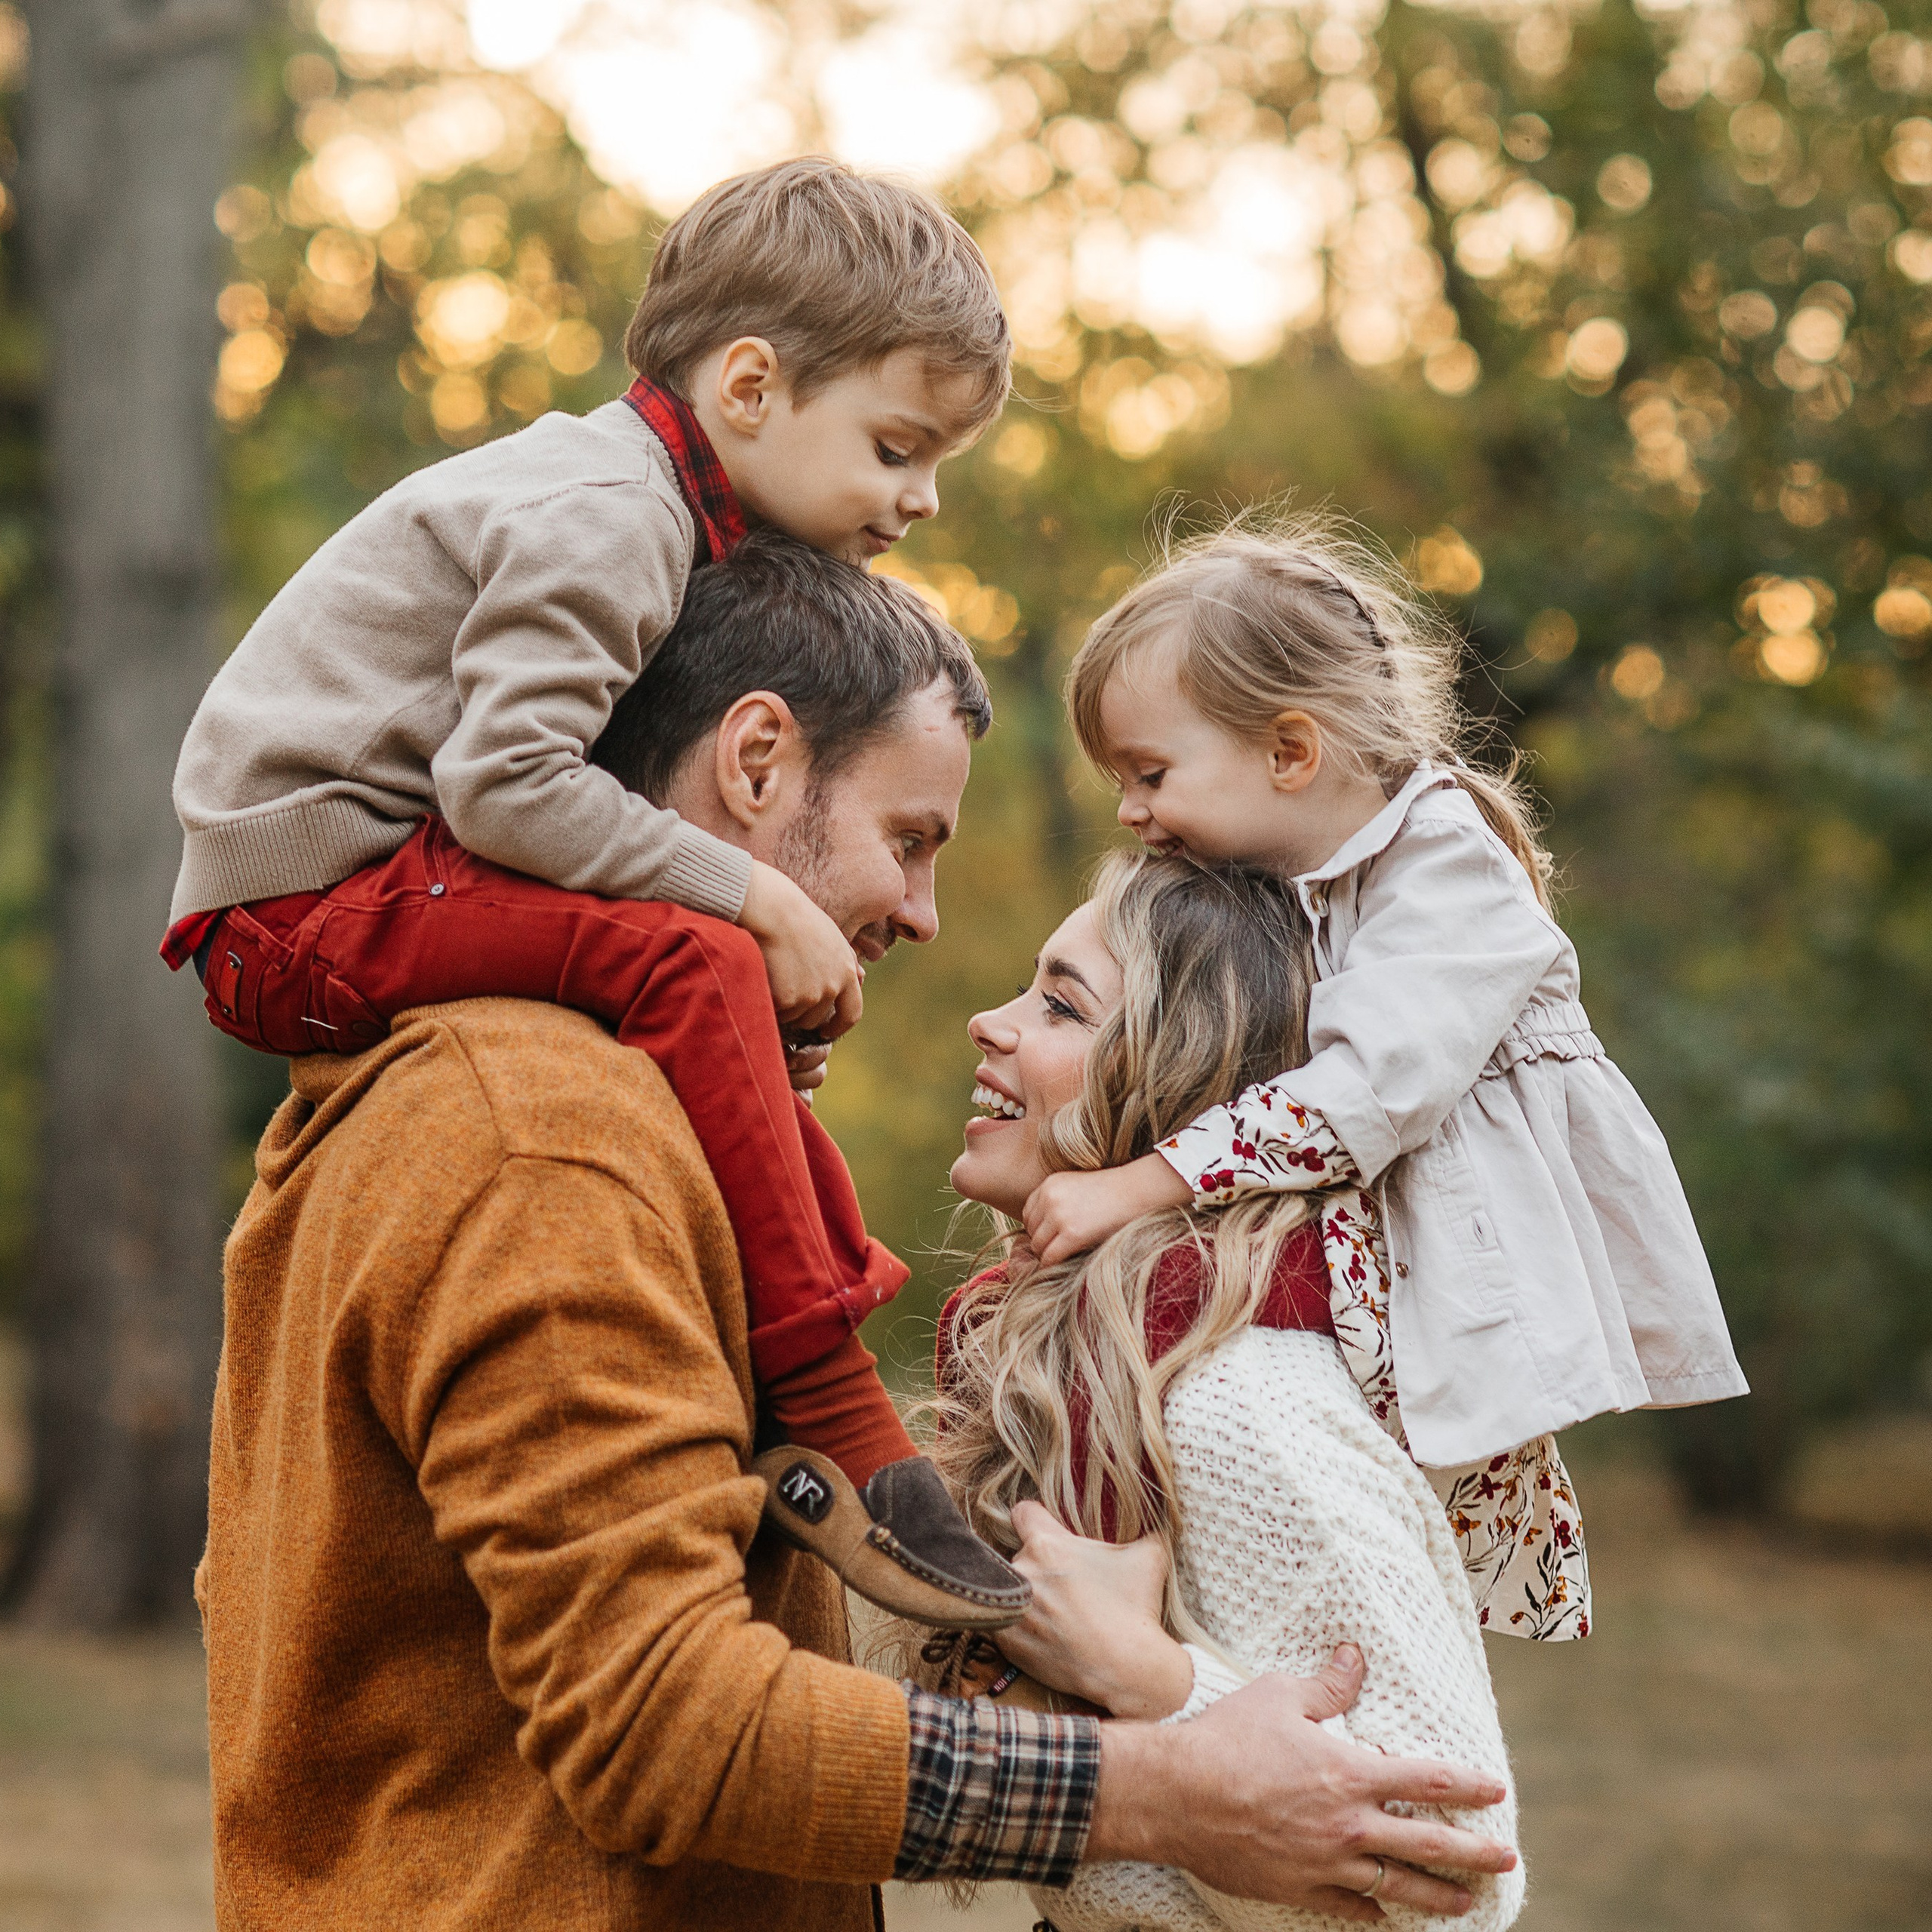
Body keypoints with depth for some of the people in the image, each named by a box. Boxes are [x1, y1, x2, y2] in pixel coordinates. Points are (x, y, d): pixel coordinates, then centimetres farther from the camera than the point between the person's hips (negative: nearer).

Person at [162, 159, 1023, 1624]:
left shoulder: (659, 513, 14)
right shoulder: (600, 519, -18)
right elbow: (506, 779, -28)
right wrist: (756, 897, -24)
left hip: (378, 871, 11)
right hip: (305, 898, -11)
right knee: (692, 958, -27)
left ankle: (847, 1286, 13)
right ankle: (839, 1440, -29)